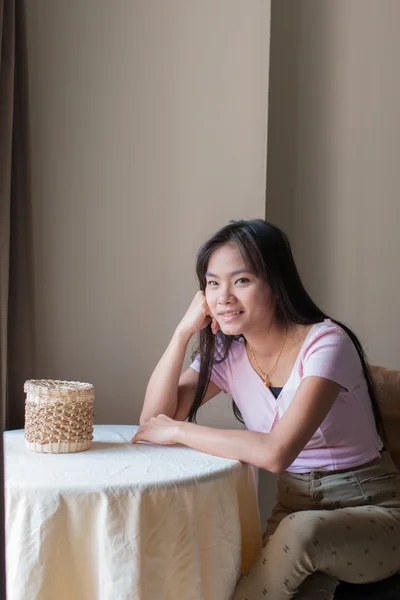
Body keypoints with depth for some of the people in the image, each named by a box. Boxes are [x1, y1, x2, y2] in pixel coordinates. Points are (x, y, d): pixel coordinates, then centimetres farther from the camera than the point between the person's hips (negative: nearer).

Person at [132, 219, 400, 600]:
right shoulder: (227, 353, 1)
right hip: (294, 513, 3)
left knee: (300, 530, -34)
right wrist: (184, 331, -13)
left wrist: (178, 431, -20)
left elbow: (276, 452, -30)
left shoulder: (325, 343, -20)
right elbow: (153, 419, -6)